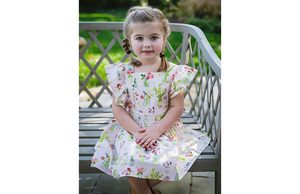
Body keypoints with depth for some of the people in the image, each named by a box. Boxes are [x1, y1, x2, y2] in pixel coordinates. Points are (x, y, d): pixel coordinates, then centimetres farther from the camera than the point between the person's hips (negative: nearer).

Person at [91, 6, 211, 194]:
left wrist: (157, 130, -17)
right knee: (130, 158, -25)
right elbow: (118, 107, -3)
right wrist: (135, 130, -16)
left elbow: (177, 107, -5)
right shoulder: (123, 72, -4)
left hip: (164, 130, 0)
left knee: (166, 159, -24)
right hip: (131, 130, 1)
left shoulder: (173, 73, -7)